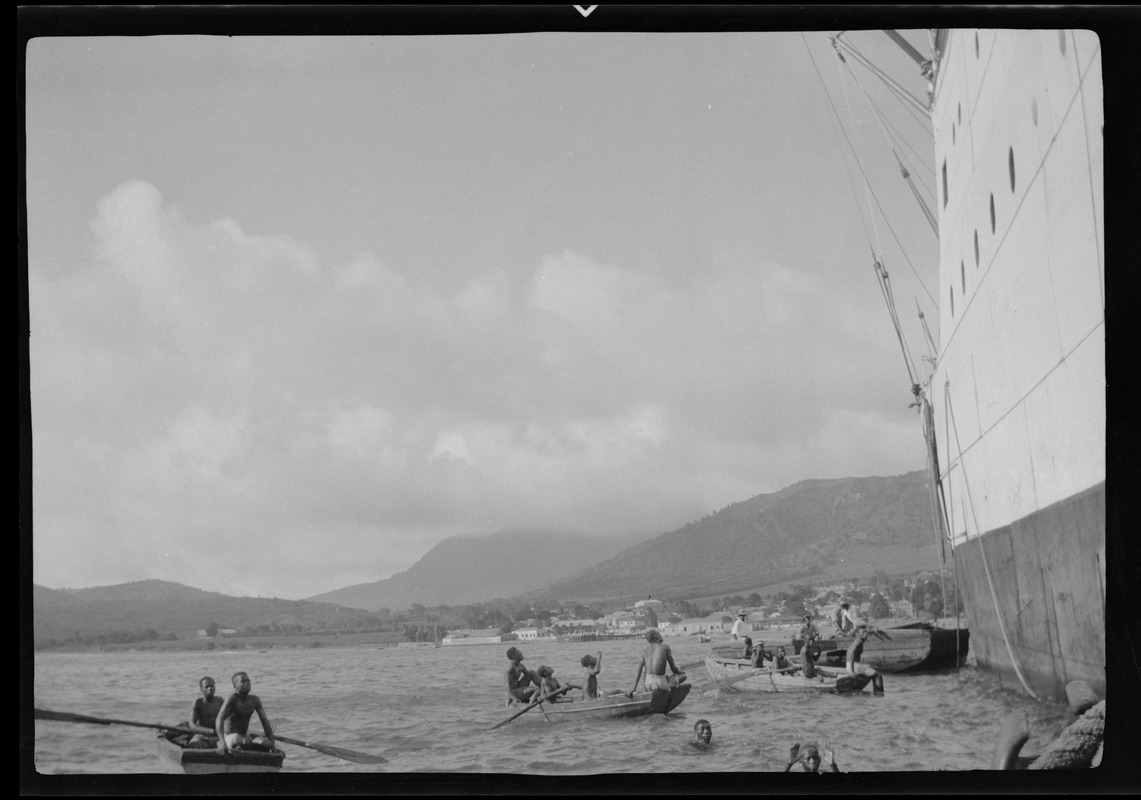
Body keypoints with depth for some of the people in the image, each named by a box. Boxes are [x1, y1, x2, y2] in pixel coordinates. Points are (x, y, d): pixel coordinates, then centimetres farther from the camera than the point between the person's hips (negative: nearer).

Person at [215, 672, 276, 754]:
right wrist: (222, 743, -42)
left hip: (245, 737, 6)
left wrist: (272, 745, -1)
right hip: (230, 737, -6)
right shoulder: (232, 699, -16)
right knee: (247, 741, -39)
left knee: (266, 743, -23)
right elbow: (219, 719, -28)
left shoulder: (255, 700, 3)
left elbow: (265, 721, 6)